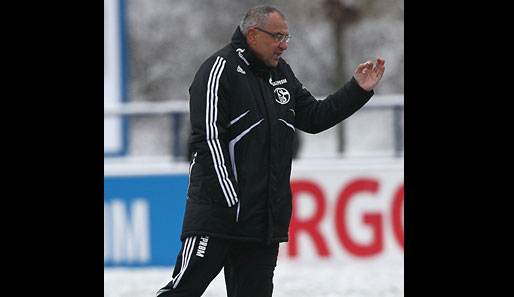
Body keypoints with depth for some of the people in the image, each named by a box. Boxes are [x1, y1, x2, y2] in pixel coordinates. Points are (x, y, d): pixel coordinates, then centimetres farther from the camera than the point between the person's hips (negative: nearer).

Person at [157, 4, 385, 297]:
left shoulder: (281, 72, 15)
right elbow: (209, 140, -15)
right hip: (219, 212, -8)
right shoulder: (221, 69, -10)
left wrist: (359, 89, 11)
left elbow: (313, 117, 23)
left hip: (265, 217, 8)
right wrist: (231, 203, -20)